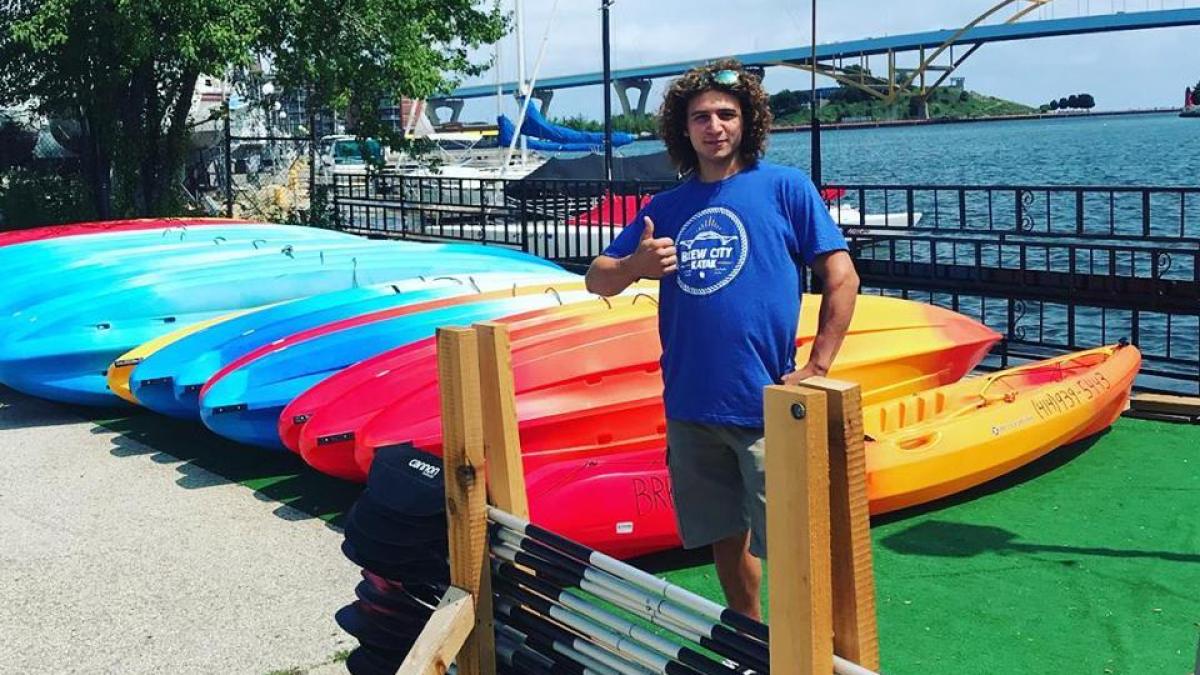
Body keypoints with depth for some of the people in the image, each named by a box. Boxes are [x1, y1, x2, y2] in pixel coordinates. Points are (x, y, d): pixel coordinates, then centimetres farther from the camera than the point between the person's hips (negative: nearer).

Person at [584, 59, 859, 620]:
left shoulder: (785, 188, -2)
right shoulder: (666, 207, 10)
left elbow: (842, 278, -4)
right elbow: (597, 280, 11)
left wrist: (817, 370, -12)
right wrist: (636, 266, -12)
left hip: (764, 405, -5)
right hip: (689, 405, 5)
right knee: (724, 535, 18)